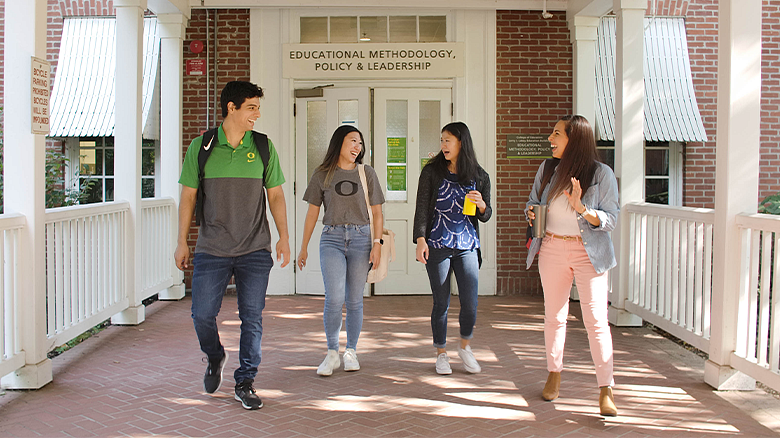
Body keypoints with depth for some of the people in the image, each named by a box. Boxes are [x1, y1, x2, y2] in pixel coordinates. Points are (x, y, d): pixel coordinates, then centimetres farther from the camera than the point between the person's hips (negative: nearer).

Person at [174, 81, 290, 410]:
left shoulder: (263, 146, 4)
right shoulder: (201, 146, 1)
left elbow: (275, 195, 8)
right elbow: (188, 196, 6)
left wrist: (284, 238, 2)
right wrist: (182, 243, 5)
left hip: (255, 250, 1)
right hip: (211, 249, 0)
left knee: (252, 317, 1)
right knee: (202, 314, -1)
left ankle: (245, 383, 15)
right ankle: (215, 359, 31)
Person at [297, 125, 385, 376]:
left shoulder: (366, 173, 8)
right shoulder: (322, 175, 7)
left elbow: (377, 213, 8)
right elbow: (312, 213, 10)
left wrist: (377, 244, -3)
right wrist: (303, 247, 10)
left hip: (360, 238, 1)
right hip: (331, 239, -1)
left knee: (354, 301, 4)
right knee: (334, 299, -12)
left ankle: (351, 353, 17)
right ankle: (332, 354, 2)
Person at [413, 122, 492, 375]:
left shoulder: (479, 176, 6)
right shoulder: (432, 172, 1)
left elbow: (486, 216, 11)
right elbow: (422, 208, -2)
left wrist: (481, 205, -11)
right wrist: (420, 240, -13)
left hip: (467, 246, 2)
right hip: (437, 246, -1)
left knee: (470, 303, -2)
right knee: (441, 303, 3)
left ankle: (464, 347, 25)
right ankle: (441, 354, 20)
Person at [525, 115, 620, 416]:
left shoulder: (602, 174, -8)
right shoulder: (547, 170, 6)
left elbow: (611, 219, -8)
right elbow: (532, 203, 18)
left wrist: (581, 208, -24)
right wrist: (532, 213, -5)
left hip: (588, 252, -4)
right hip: (552, 250, 4)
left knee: (596, 320, -9)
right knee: (554, 316, 13)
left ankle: (606, 391, -4)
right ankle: (554, 375, 30)